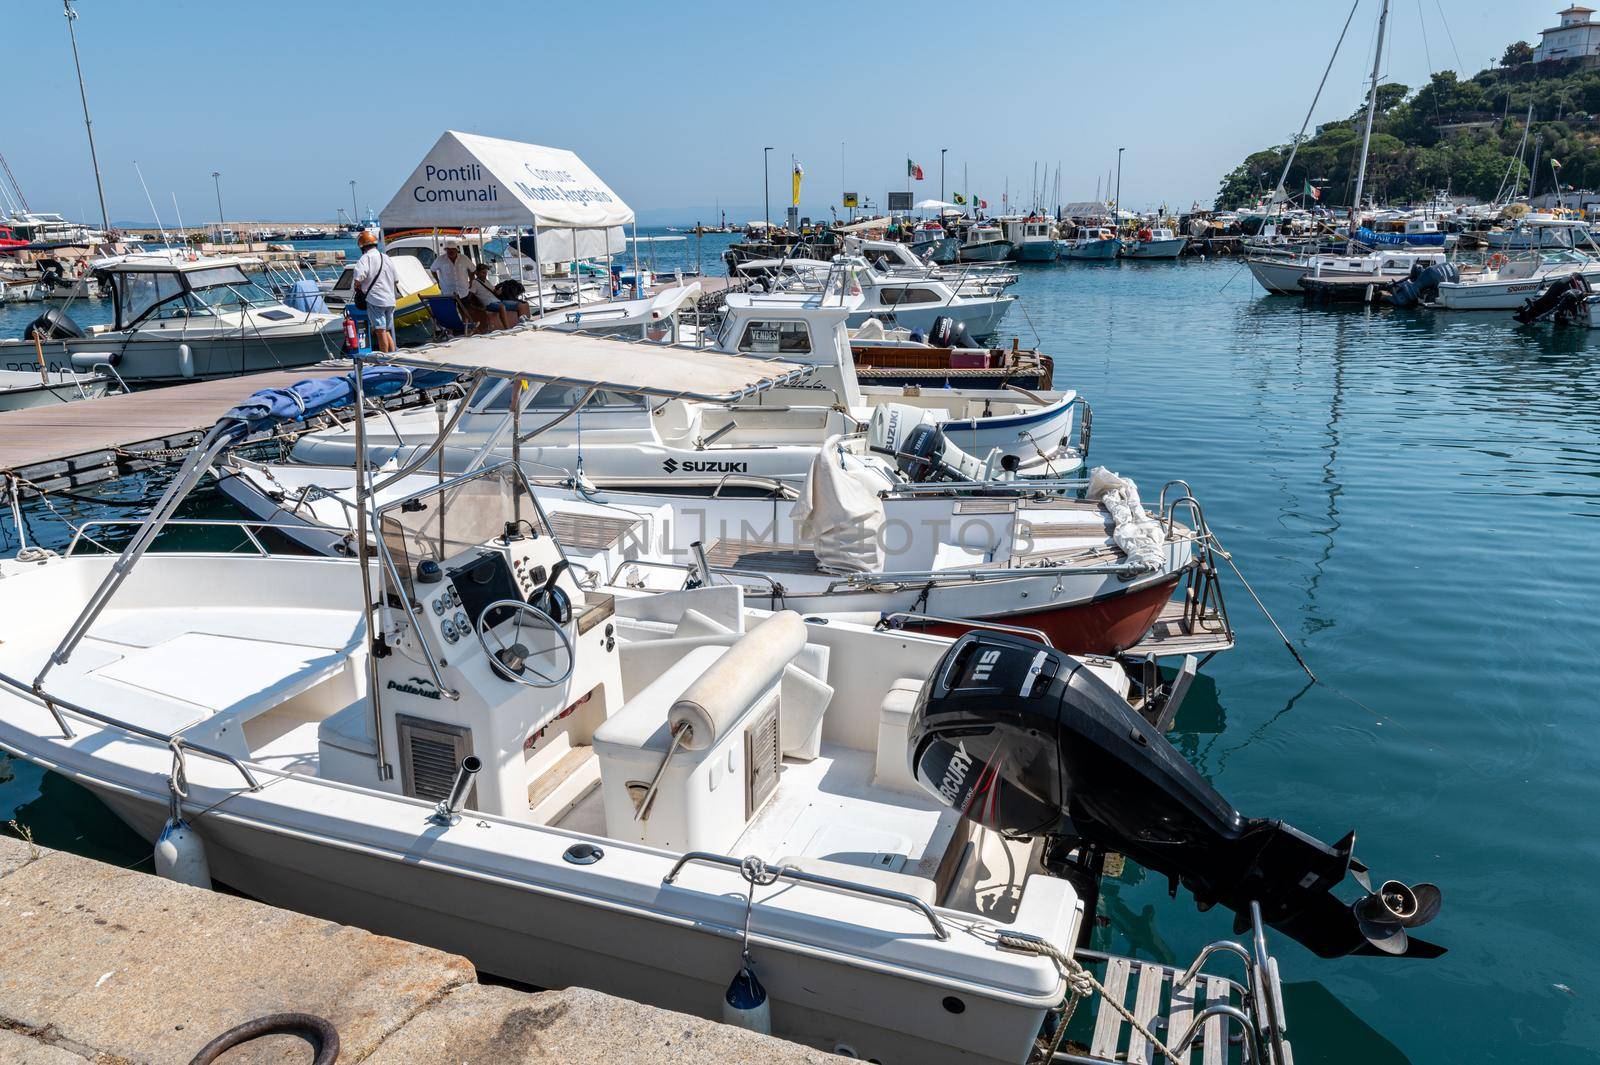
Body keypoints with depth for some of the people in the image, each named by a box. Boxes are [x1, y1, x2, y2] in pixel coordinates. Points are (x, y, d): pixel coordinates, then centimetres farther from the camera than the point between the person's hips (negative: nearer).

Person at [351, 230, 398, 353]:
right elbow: (396, 281, 20)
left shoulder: (365, 259, -9)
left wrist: (357, 288, -2)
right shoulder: (387, 258, 13)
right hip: (390, 300, 7)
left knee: (380, 331, -3)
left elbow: (359, 279, -21)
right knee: (387, 331, 15)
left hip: (375, 301, -7)